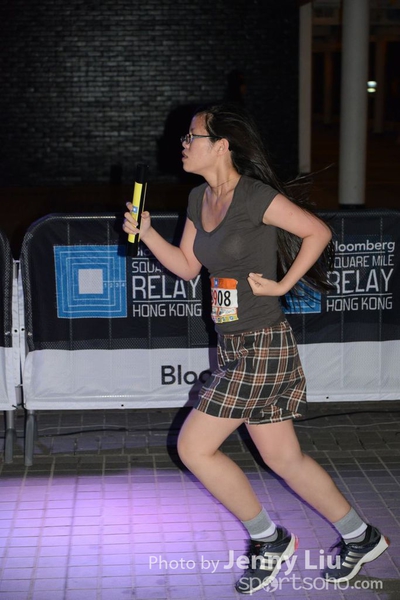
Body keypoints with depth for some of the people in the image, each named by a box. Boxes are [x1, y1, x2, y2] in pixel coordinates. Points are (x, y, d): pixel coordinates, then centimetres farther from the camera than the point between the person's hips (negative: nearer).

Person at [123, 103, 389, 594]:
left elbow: (318, 232, -14)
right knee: (284, 458, 14)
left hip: (261, 346, -9)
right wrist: (145, 233, 2)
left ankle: (269, 539, 12)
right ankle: (360, 538, 28)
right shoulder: (200, 198, 10)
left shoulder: (254, 195, -16)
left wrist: (282, 284, -13)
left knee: (194, 446, -4)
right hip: (235, 347, 9)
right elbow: (187, 266, 15)